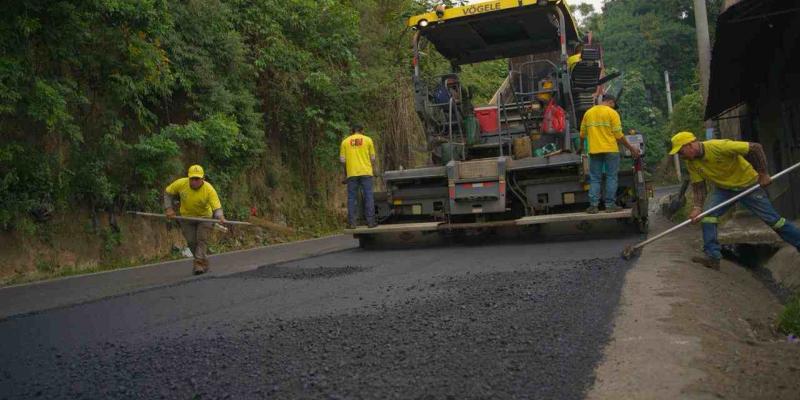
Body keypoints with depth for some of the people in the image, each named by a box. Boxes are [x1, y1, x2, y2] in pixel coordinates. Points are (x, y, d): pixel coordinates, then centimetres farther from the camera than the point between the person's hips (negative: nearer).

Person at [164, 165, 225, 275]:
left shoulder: (209, 189, -28)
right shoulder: (181, 184, -21)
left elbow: (217, 206, -34)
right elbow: (168, 193, -2)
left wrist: (220, 217, -54)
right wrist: (168, 208, -9)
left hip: (204, 217, -2)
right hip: (187, 217, 3)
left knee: (202, 239, -14)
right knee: (191, 242, 2)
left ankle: (199, 264, -11)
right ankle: (204, 263, 18)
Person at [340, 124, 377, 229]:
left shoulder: (345, 141, 7)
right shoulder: (367, 140, 5)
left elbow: (342, 159, 4)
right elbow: (373, 158, 4)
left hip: (351, 173, 1)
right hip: (366, 172, -1)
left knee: (352, 198, 6)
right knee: (368, 197, 3)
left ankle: (351, 223, 3)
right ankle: (370, 221, 1)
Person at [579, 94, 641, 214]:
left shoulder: (588, 112, 11)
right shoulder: (612, 112, -3)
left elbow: (582, 134, 13)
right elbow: (618, 135, -7)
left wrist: (581, 147, 28)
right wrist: (631, 147, 1)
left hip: (594, 150, 4)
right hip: (610, 150, -4)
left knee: (594, 179, 6)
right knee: (611, 178, 4)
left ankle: (593, 205, 1)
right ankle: (610, 205, 3)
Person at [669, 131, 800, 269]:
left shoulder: (719, 146, -33)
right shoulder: (691, 163, -12)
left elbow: (756, 148, -29)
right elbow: (698, 186, -4)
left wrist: (763, 174, -24)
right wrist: (697, 207, -18)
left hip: (748, 184, -5)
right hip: (724, 188, 5)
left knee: (772, 219, 1)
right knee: (708, 214, -15)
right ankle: (713, 256, -13)